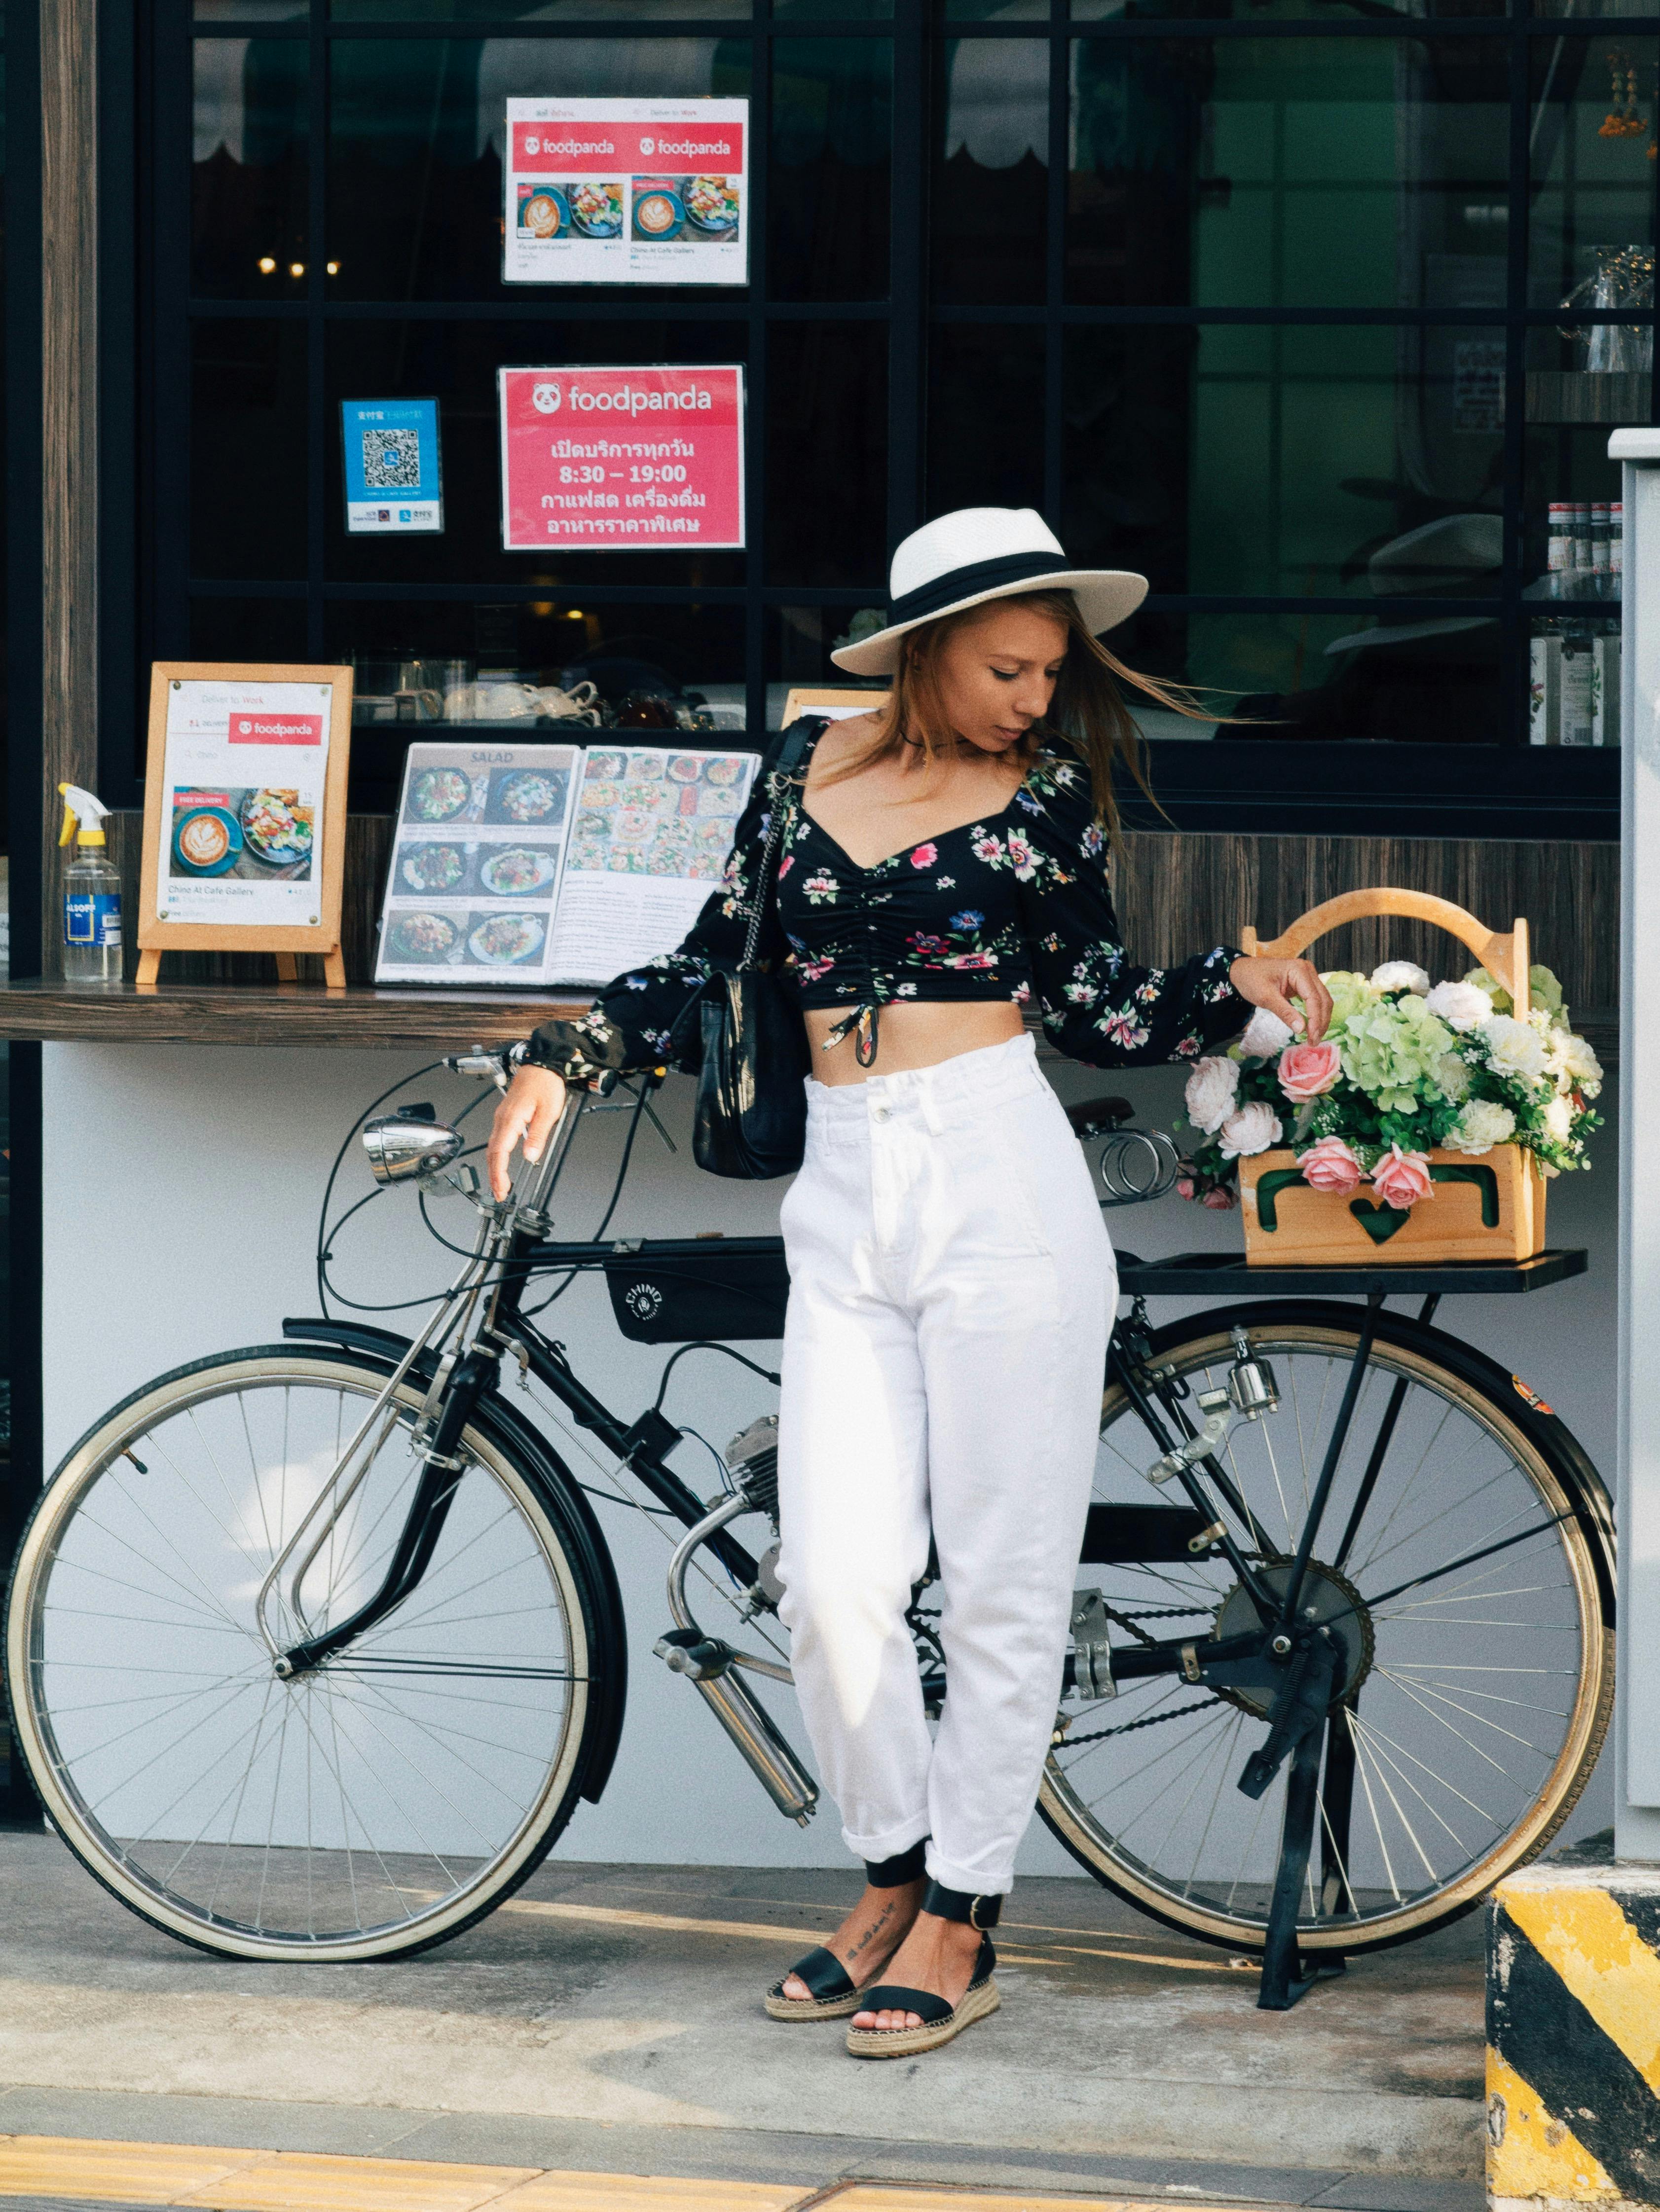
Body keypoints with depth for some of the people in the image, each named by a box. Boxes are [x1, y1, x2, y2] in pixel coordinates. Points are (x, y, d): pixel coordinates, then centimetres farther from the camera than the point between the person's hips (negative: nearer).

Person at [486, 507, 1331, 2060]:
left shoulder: (1048, 792, 4)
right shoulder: (811, 773, 9)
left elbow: (1097, 1010, 9)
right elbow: (712, 968, 16)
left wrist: (1240, 987, -5)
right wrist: (562, 1060, 7)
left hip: (1001, 1188, -2)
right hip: (847, 1204, 2)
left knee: (1001, 1581, 0)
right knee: (833, 1582, -4)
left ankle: (960, 1922, 11)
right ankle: (890, 1878, 16)